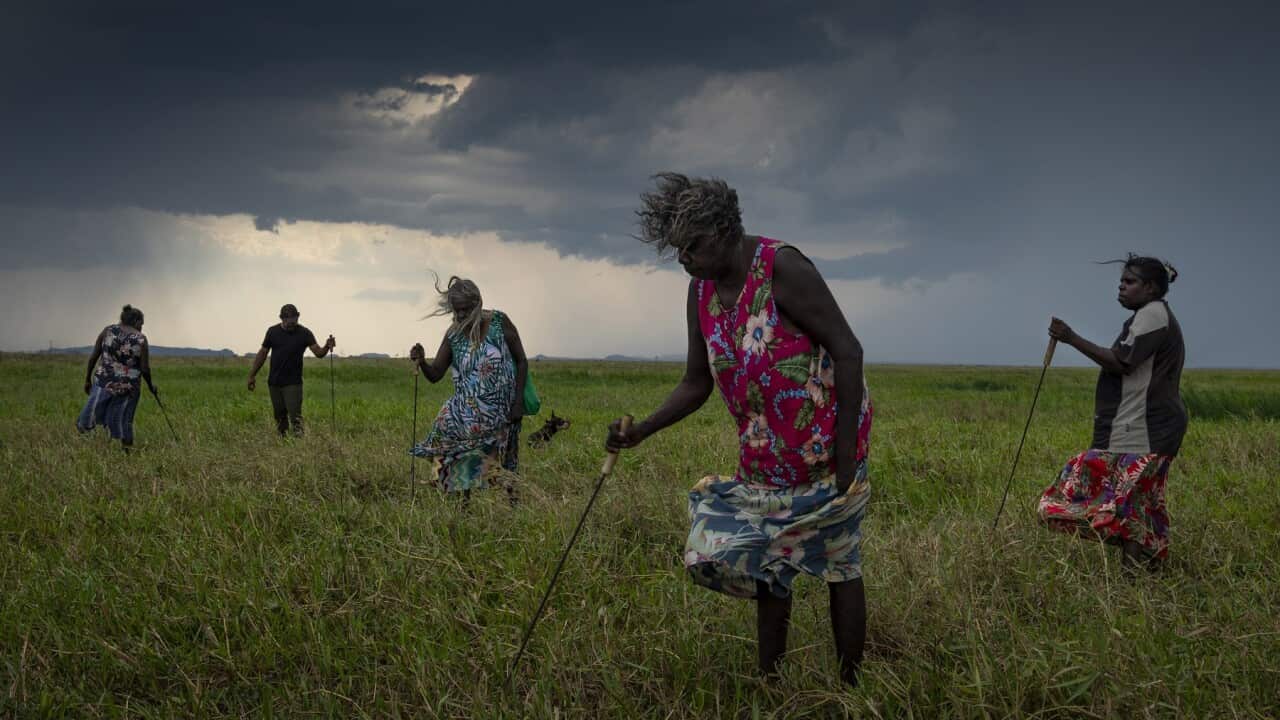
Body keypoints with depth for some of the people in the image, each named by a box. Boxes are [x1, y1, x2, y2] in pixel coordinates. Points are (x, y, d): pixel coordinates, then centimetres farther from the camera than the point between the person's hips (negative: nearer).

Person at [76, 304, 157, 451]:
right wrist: (150, 386, 11)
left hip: (104, 382, 0)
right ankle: (127, 449, 18)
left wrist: (88, 379, 10)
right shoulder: (141, 339, -5)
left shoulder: (107, 331, 0)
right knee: (124, 421, 12)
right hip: (128, 387, 0)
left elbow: (93, 357, 0)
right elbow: (145, 369, -6)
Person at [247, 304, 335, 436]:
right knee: (279, 416, 11)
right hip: (274, 382, 4)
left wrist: (326, 347, -40)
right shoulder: (273, 331, 2)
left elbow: (318, 352, -17)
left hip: (293, 383, -3)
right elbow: (262, 353, 9)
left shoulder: (304, 333, -6)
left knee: (295, 416, -13)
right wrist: (252, 375, 9)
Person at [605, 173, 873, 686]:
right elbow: (696, 384, 7)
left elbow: (847, 351, -20)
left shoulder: (783, 269, -20)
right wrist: (640, 432, -7)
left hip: (827, 445, -7)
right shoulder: (700, 292, 2)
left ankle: (849, 686, 11)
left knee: (839, 566, 2)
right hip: (766, 453, 7)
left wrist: (846, 450, -21)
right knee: (765, 562, 11)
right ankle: (769, 682, 21)